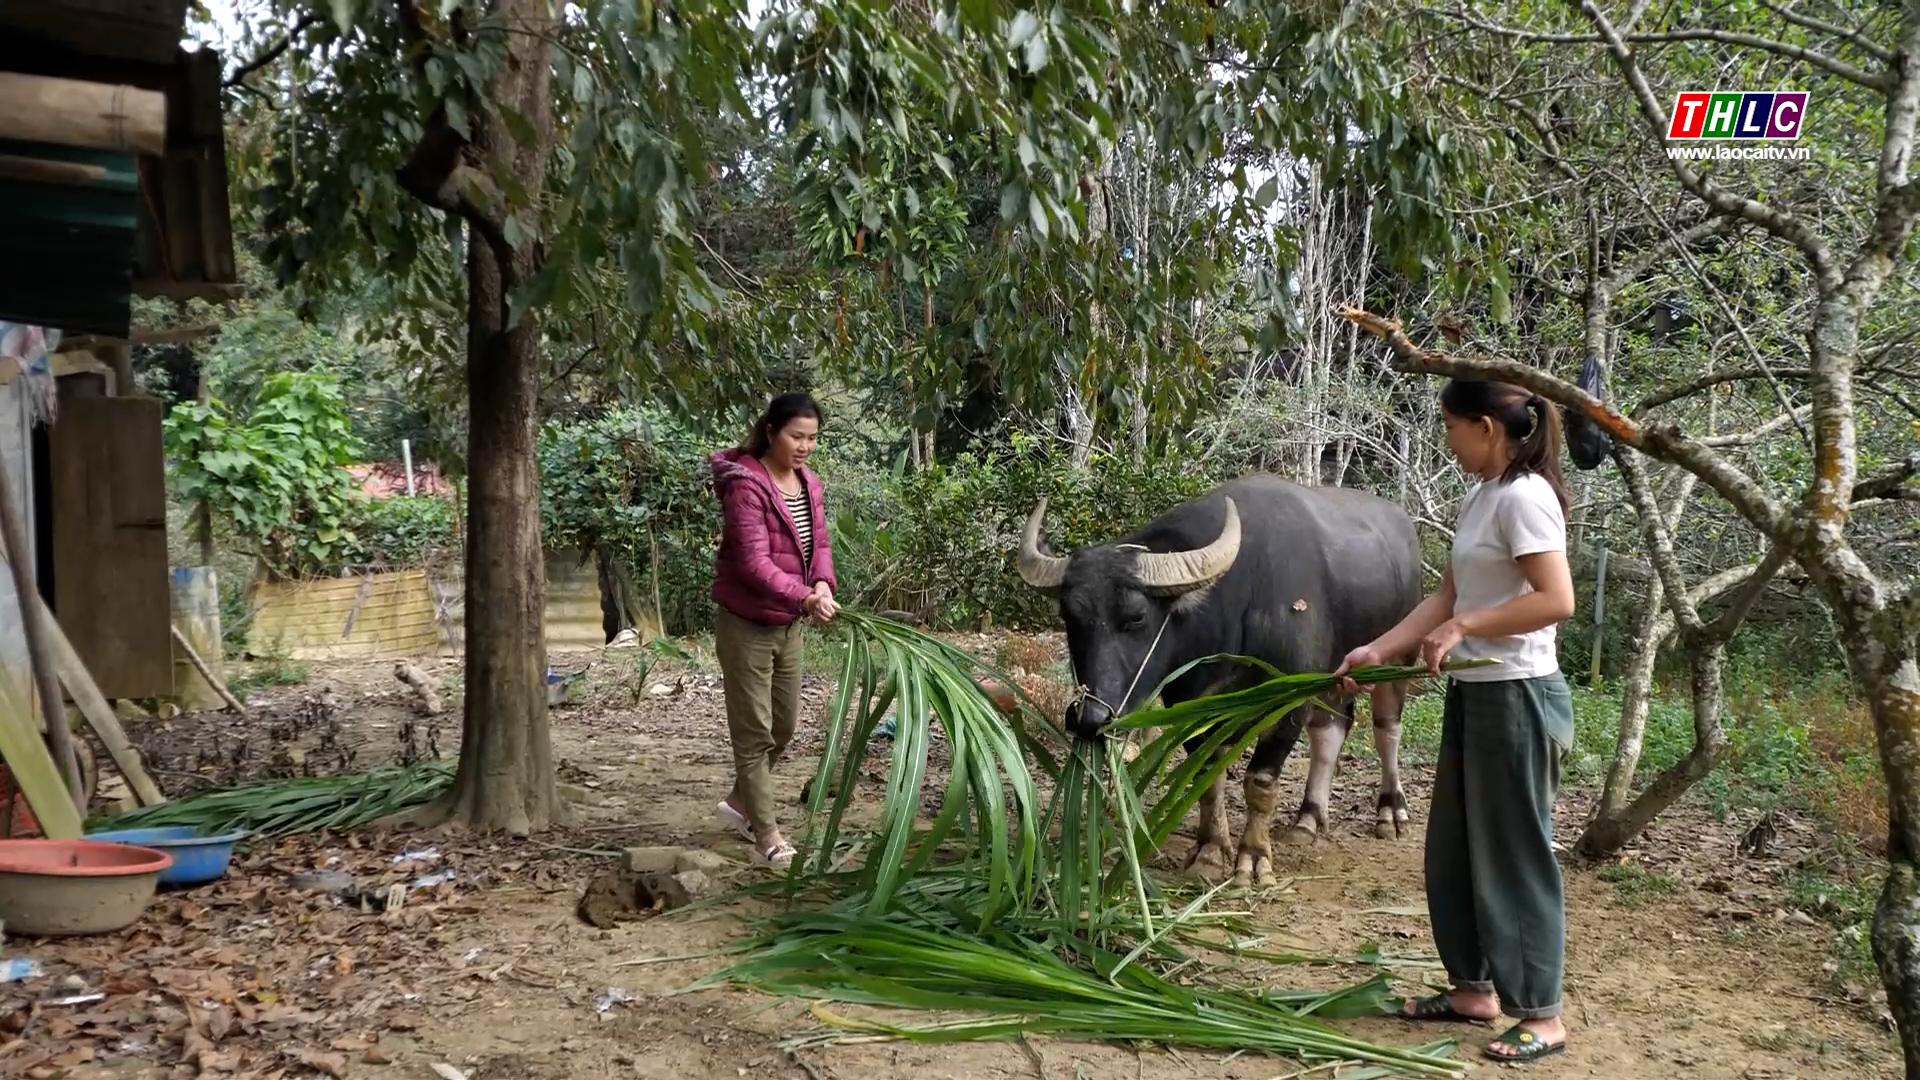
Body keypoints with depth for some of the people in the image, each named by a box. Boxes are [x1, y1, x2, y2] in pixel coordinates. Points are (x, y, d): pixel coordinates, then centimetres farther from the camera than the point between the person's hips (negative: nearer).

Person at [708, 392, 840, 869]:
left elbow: (820, 543, 6)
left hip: (788, 624, 8)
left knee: (784, 726, 17)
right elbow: (753, 562, -27)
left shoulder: (810, 484, 6)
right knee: (754, 731, -2)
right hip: (745, 624, -8)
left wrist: (823, 583, -15)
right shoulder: (745, 485, -20)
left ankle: (739, 803, 37)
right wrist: (805, 597, -36)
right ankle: (768, 840, 3)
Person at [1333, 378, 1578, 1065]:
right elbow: (1448, 596, 12)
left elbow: (1556, 600, -24)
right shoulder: (1480, 498, 11)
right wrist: (1377, 651, 6)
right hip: (1473, 694, 10)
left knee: (1515, 853, -1)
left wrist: (1462, 626, -20)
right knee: (1456, 849, 16)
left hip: (1517, 698, -10)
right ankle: (1475, 988, 28)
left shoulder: (1524, 496, -16)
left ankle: (1542, 1015, 11)